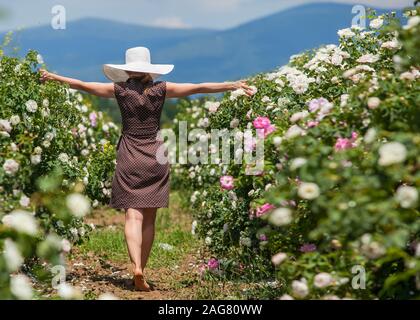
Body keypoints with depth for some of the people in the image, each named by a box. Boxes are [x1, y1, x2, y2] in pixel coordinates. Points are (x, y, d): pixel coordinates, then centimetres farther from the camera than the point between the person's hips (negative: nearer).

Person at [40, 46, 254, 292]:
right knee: (149, 219, 8)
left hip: (129, 158, -1)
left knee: (133, 216, -5)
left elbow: (83, 85, 11)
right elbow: (199, 88, -2)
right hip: (155, 157, 1)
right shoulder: (161, 89, 0)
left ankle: (137, 267, -24)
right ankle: (142, 271, 10)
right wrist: (233, 85, 3)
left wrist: (54, 77, 25)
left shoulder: (120, 89, 0)